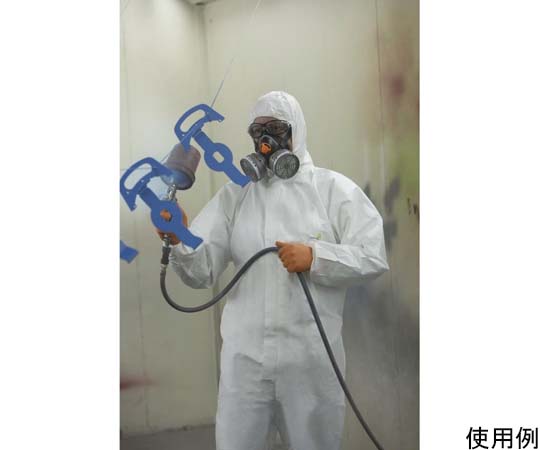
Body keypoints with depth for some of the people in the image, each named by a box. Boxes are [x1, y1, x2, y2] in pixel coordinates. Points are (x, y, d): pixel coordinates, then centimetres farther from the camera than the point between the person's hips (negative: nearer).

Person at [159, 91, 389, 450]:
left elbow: (373, 257, -5)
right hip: (245, 354, 2)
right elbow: (203, 271, -2)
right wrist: (180, 239, -21)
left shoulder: (334, 189, 1)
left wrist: (315, 257, -18)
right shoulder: (234, 194, 6)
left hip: (312, 355, -1)